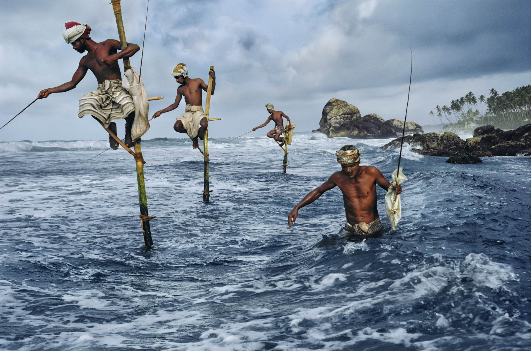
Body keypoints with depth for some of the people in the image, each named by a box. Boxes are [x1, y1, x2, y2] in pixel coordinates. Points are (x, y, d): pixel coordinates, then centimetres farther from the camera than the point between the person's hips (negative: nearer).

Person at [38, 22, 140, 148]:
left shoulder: (107, 45, 4)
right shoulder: (85, 61, 20)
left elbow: (135, 47, -6)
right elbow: (72, 83, 26)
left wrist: (115, 56, -18)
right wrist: (50, 90, 18)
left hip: (118, 88, -5)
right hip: (101, 92, 5)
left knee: (130, 107, -38)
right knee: (86, 103, -31)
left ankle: (128, 130, -3)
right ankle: (109, 126, -4)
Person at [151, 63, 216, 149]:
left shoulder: (197, 81, 4)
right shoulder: (180, 89, 15)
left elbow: (211, 92, 9)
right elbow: (175, 105, 20)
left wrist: (213, 79, -6)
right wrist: (161, 112, 14)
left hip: (198, 111, -3)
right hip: (188, 112, 4)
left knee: (204, 124, -37)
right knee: (177, 127, -26)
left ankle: (199, 133, 4)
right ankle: (193, 135, 5)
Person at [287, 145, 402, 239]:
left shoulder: (371, 172, -10)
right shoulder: (338, 178, -5)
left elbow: (387, 186, 2)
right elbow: (318, 191, 7)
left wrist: (395, 189, -24)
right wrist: (297, 208, 0)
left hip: (374, 228, -1)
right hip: (352, 231, 1)